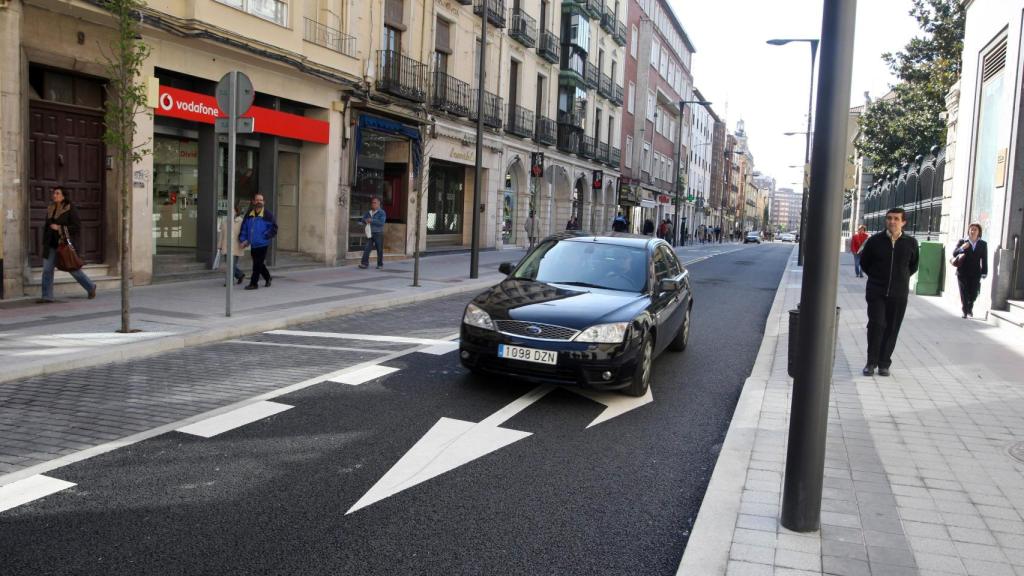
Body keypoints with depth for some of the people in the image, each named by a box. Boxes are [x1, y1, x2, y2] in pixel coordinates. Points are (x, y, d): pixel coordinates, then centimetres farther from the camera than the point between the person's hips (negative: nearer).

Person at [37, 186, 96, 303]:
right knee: (47, 269, 1)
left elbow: (77, 226, -13)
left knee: (73, 269, 4)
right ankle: (47, 296, 6)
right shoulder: (50, 209, 10)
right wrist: (45, 243, 16)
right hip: (52, 245, 6)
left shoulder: (70, 209, -9)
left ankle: (91, 287, 24)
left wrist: (60, 228, -19)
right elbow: (47, 227, 18)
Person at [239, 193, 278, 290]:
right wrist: (243, 240, 5)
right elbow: (244, 228, 14)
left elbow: (274, 228, -6)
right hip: (253, 245, 5)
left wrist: (266, 236, -12)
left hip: (262, 244, -5)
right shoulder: (249, 215, 7)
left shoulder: (267, 215, -7)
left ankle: (254, 283, 2)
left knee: (257, 264, -5)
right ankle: (267, 278, 34)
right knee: (259, 264, 15)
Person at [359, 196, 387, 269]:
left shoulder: (382, 212, -4)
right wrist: (365, 221, -7)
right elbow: (363, 220, 17)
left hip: (378, 234, -4)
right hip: (370, 234, 4)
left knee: (379, 249, 3)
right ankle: (364, 263, -6)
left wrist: (372, 220, -19)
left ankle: (380, 264, 13)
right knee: (367, 248, -5)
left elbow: (381, 222, -17)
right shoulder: (368, 212, 14)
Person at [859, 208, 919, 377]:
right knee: (876, 325, -9)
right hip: (876, 292, -1)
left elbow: (913, 265, 16)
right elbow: (864, 262, 12)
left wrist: (901, 278, 11)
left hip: (899, 294, 1)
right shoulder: (874, 240, -3)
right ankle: (871, 362, 4)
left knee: (892, 329, 4)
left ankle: (884, 363, 15)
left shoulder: (911, 243, 0)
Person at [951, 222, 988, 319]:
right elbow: (954, 253, -3)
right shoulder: (962, 242, 4)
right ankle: (965, 312, 10)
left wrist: (984, 273, 0)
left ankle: (970, 308, 27)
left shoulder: (983, 244, 7)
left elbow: (984, 259, 5)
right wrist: (962, 248, -21)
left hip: (975, 273, 1)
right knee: (964, 293, 0)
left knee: (973, 294, 0)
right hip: (963, 272, -1)